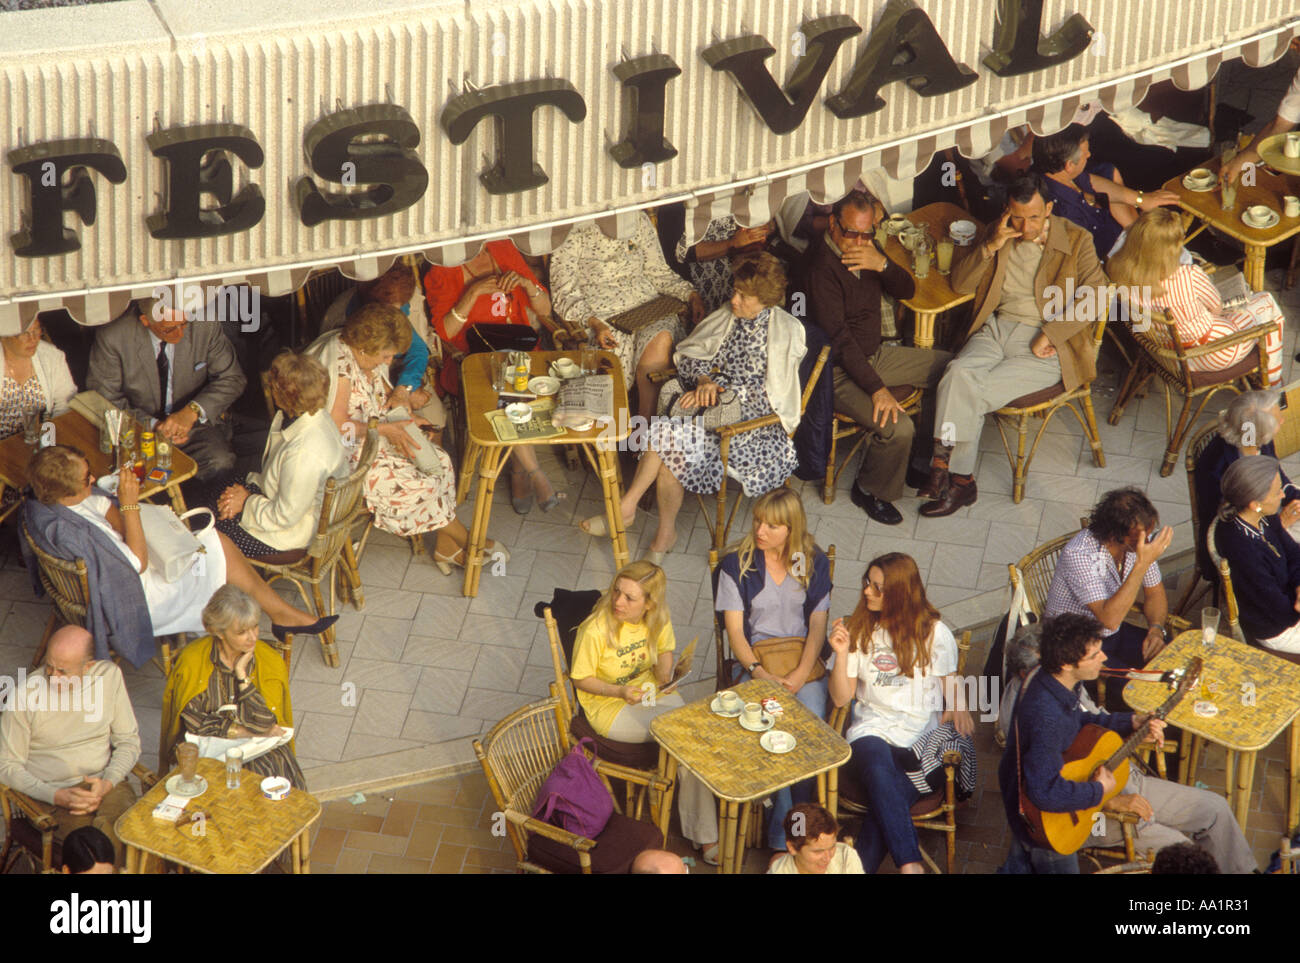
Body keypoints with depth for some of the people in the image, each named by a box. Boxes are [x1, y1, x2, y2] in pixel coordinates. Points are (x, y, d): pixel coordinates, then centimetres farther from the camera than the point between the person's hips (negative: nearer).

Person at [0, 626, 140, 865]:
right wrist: (58, 796, -16)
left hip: (106, 784, 3)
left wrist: (107, 784, -10)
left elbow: (128, 741, 8)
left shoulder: (109, 676, 0)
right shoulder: (24, 695, -9)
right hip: (53, 792, -2)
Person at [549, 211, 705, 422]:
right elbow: (564, 294, -5)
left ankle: (644, 422, -31)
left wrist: (691, 294, 4)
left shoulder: (640, 220, 14)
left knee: (662, 338, -32)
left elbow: (658, 271, 20)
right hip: (601, 316, -3)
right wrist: (593, 323, -21)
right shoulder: (575, 232, -1)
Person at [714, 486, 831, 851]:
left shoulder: (814, 563, 8)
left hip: (805, 664, 1)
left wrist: (801, 673, -13)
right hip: (755, 662, -1)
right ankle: (780, 839, -22)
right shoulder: (736, 564, 3)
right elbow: (734, 630, 0)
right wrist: (761, 673, -16)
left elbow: (818, 625, 4)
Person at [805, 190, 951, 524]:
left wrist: (883, 265, -18)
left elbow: (907, 290, 4)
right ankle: (870, 491, 1)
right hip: (840, 371, -9)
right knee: (898, 428, -27)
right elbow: (839, 338, -28)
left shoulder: (866, 249, 3)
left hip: (875, 354, 10)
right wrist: (877, 389, -32)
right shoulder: (821, 267, -24)